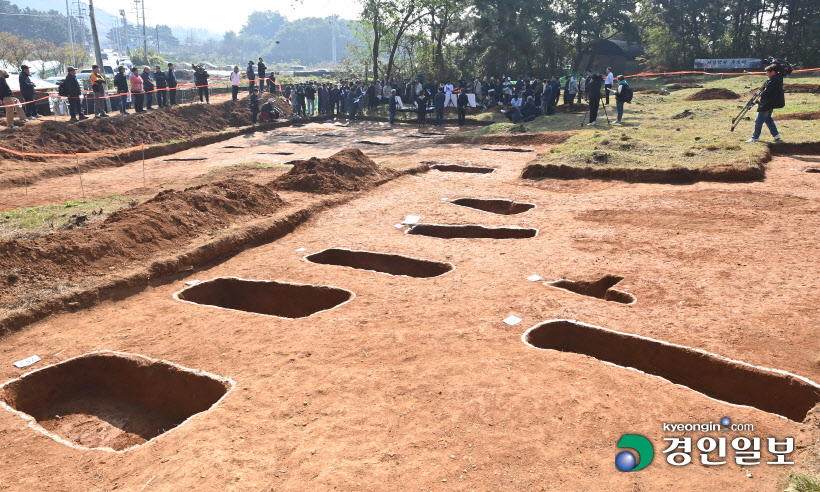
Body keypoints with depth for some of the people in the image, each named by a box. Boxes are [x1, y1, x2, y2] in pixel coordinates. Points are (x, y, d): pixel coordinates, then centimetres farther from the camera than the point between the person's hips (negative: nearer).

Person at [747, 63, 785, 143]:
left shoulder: (772, 81, -21)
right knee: (768, 119, 22)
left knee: (759, 120, -3)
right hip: (772, 103, 10)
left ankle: (755, 137, 2)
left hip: (767, 104, -10)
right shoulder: (778, 78, 9)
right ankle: (776, 135, 23)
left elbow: (766, 92, -22)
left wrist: (760, 93, -5)